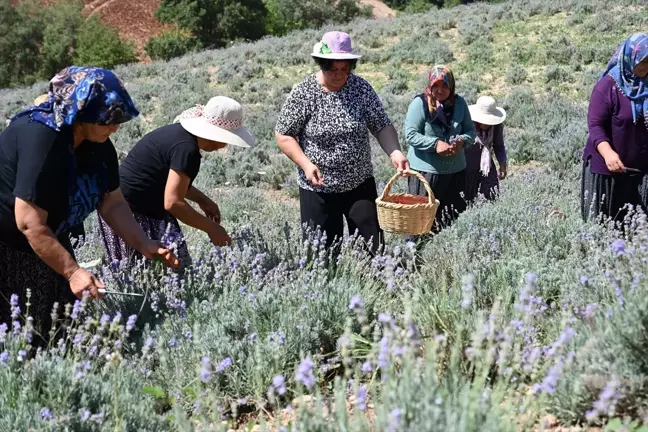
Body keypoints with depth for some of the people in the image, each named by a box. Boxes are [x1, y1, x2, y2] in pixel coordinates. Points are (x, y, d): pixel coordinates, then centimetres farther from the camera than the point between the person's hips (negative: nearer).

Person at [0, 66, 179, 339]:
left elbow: (112, 203, -1)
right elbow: (30, 224, -33)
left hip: (47, 241, 8)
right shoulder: (41, 139, -32)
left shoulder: (98, 142, -7)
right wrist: (73, 272, -32)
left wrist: (144, 245, -12)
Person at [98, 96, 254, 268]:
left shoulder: (179, 131, 7)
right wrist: (211, 228, -15)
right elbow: (173, 202, -25)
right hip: (129, 211, -10)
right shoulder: (187, 149, -22)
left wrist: (201, 199, 13)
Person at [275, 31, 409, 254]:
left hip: (360, 185, 2)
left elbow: (382, 125, -3)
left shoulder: (361, 88, -3)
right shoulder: (303, 93, -10)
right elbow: (284, 135, -5)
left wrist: (394, 151, -22)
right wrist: (305, 163, -18)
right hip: (318, 189, -2)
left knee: (372, 246, 6)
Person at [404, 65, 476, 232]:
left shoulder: (459, 103, 6)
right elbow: (410, 134, -13)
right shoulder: (419, 103, -9)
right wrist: (435, 143, -24)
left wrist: (462, 141, -11)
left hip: (455, 170, 5)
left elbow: (471, 131, 12)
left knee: (455, 216, 10)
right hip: (425, 170, -5)